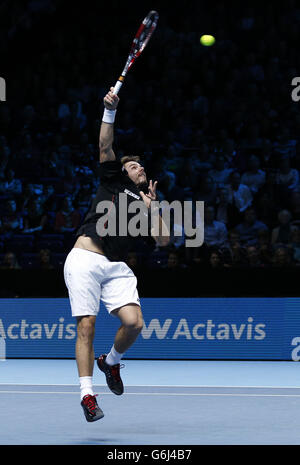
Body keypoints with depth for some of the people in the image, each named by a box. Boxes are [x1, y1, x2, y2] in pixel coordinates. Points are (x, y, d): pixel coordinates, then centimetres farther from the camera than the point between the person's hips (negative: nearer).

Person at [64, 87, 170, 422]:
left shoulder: (143, 205, 24)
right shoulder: (113, 181, 16)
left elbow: (163, 240, 12)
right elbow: (105, 146, 4)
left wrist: (151, 207, 12)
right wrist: (110, 111, -5)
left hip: (116, 268, 4)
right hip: (85, 259, -4)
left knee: (133, 322, -15)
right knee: (87, 325, -12)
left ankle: (111, 361, 15)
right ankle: (87, 394, -8)